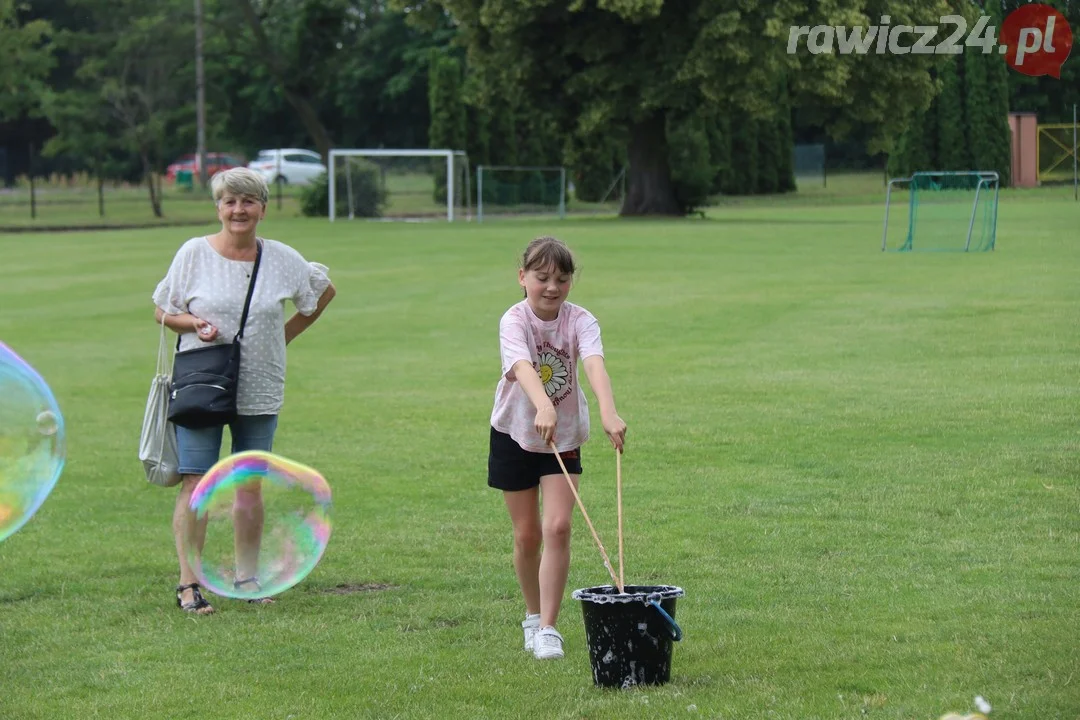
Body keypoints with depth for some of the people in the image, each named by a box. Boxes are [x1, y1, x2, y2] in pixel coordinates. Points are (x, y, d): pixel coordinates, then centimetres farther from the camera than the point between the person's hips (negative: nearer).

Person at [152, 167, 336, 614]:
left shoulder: (283, 259, 2)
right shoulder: (194, 253, -2)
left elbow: (324, 292, 18)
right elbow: (163, 312, 6)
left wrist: (284, 336, 11)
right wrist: (194, 324, -15)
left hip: (259, 390, 2)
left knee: (250, 485, 8)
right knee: (195, 481, -8)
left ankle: (247, 578, 19)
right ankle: (188, 583, -4)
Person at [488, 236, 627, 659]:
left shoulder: (580, 321, -15)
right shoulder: (514, 321, -20)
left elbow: (595, 365, -34)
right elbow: (523, 367, -40)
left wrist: (608, 412, -53)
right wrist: (543, 408, -60)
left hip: (564, 435, 1)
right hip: (516, 433, -1)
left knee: (557, 527, -12)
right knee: (527, 533, 8)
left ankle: (548, 627, -6)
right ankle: (533, 615, 29)